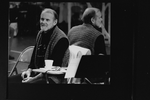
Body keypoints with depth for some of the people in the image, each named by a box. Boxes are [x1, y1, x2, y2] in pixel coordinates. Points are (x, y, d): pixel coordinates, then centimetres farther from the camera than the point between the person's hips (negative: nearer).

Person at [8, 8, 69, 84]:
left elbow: (55, 67, -16)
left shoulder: (61, 39, -14)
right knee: (10, 80, -5)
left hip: (52, 78, -9)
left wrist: (34, 78, -19)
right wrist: (29, 70, 4)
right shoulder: (40, 34, 13)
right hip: (37, 73, 9)